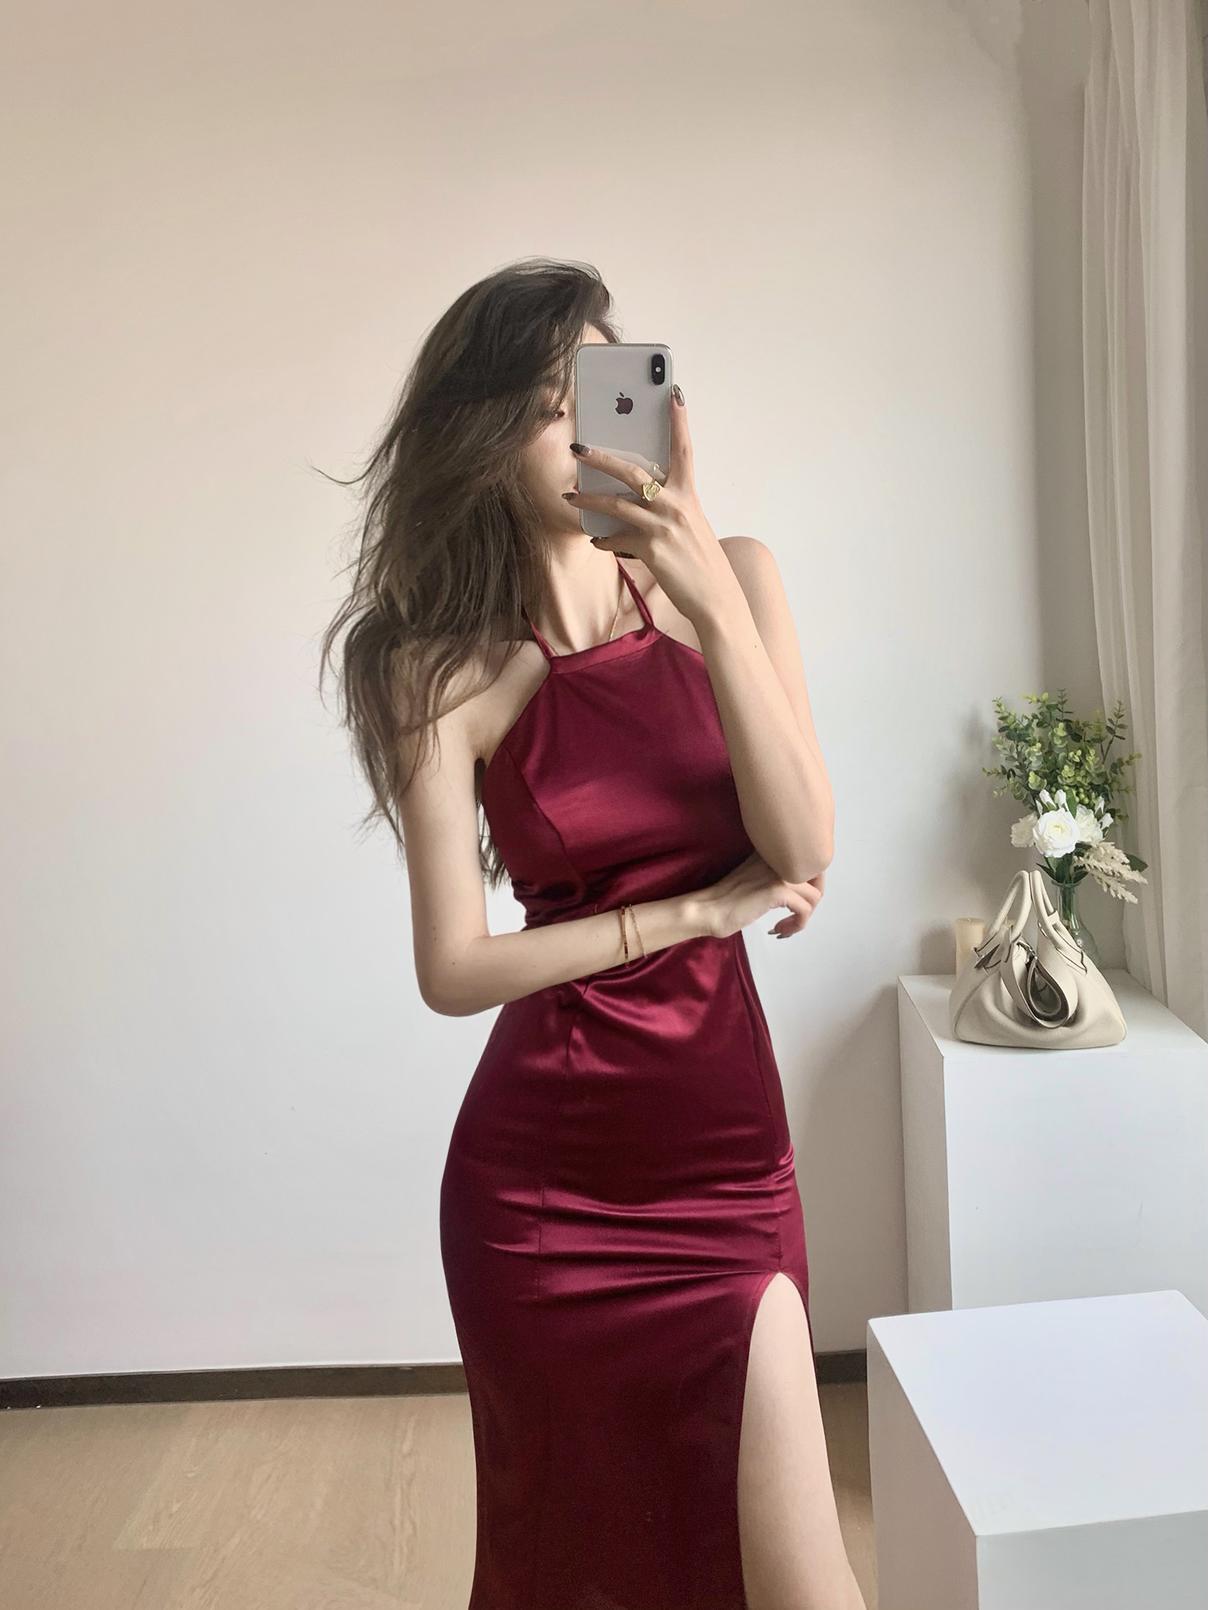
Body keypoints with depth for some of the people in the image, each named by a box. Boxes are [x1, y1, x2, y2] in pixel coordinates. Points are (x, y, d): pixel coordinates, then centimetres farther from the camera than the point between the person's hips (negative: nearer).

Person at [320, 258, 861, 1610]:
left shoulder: (728, 579, -1)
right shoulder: (445, 667, -6)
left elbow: (805, 849, -11)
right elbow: (455, 968, -11)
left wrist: (715, 603, -19)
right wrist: (700, 906, -9)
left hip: (722, 1143, 1)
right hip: (536, 1170, -1)